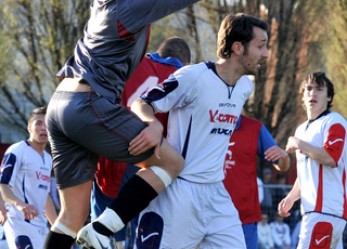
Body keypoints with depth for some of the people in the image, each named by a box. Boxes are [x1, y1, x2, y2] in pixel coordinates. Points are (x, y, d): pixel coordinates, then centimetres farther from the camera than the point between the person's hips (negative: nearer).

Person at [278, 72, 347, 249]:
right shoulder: (301, 130, 24)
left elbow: (331, 158, -20)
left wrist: (299, 145, -9)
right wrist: (291, 197, 16)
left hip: (326, 209, -9)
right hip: (312, 210, 9)